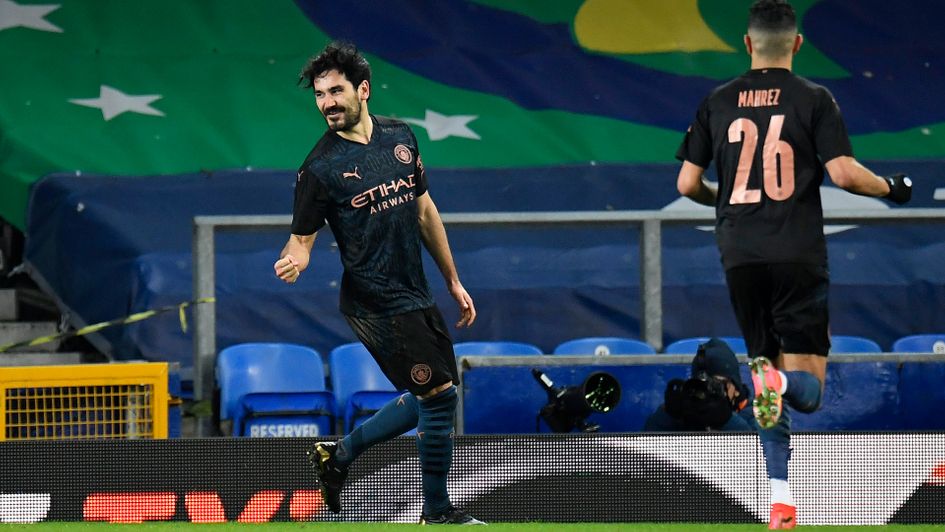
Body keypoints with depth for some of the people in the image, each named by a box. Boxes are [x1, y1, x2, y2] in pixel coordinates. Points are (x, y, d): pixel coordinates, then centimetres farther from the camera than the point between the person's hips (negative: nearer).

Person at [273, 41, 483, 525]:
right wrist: (292, 262, -31)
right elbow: (302, 237, -7)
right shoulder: (320, 167, -11)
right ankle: (437, 513, 7)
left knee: (427, 400, 14)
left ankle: (338, 454, 29)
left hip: (416, 295, 7)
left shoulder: (400, 136, 7)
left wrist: (453, 281, 17)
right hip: (376, 301, -7)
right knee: (439, 395, -7)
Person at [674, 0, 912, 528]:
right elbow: (844, 172, -11)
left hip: (741, 257, 3)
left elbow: (688, 183, 8)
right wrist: (891, 187, 8)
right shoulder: (814, 99, -2)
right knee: (807, 389, 1)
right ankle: (779, 381, -35)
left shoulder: (717, 102, 7)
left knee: (770, 382, 12)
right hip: (799, 256, -3)